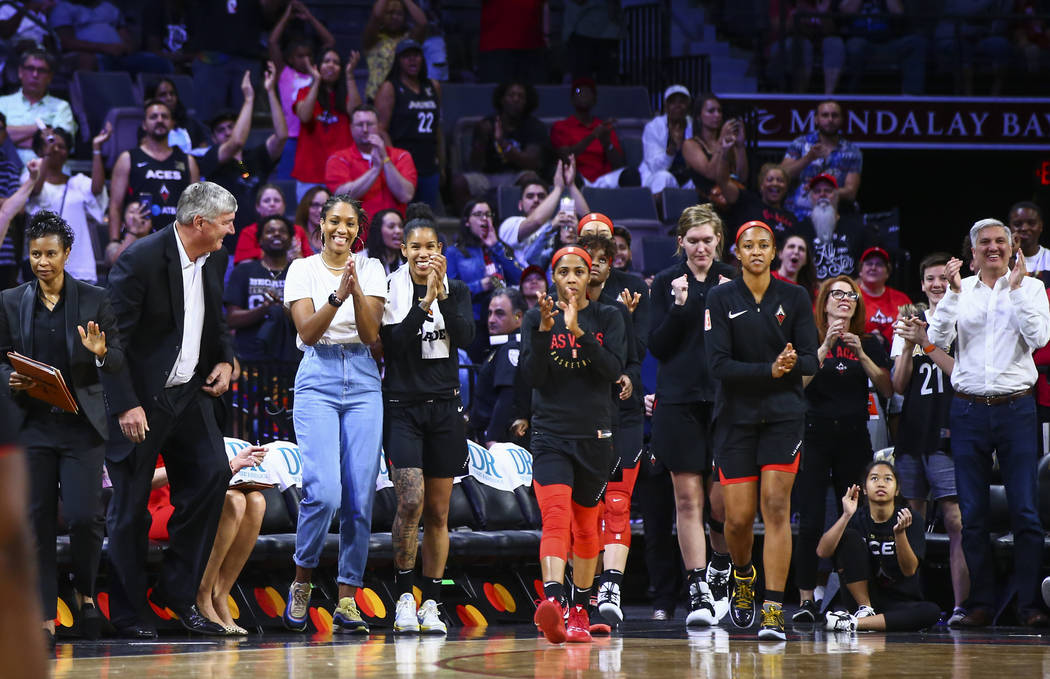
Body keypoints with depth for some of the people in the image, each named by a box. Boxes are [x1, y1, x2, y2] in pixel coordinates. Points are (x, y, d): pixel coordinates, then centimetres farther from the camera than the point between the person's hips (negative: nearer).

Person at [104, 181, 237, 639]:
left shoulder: (215, 260, 5)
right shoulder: (141, 260, -17)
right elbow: (114, 338, -17)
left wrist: (225, 360, 5)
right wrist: (126, 406, -21)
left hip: (190, 391, 6)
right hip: (142, 396, -6)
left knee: (212, 475, -9)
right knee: (130, 506, -1)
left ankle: (178, 592, 3)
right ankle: (127, 613, 9)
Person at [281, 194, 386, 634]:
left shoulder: (370, 269, 8)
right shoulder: (302, 269, 4)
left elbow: (371, 334, -3)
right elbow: (308, 332, -7)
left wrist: (356, 289, -19)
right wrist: (337, 295, -21)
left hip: (363, 383, 2)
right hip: (317, 380, -2)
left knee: (360, 499, -3)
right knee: (323, 492, -17)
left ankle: (347, 602, 3)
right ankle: (302, 583, 3)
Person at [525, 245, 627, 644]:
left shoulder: (608, 318, 5)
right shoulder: (536, 319, 3)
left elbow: (614, 369, -9)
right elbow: (531, 375, -6)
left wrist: (578, 331, -19)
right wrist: (545, 329, -19)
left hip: (594, 435, 2)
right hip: (551, 434, -2)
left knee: (585, 525, 13)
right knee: (556, 517, -22)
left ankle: (580, 612, 27)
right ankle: (552, 602, -39)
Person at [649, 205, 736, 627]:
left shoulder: (733, 280, 7)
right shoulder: (666, 282, 6)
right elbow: (658, 347, 1)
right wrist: (679, 307, -12)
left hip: (725, 398, 0)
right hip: (680, 400, 0)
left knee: (722, 497, -6)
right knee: (688, 497, -3)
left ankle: (721, 568, 22)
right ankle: (698, 590, -1)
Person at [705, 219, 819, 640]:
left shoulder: (795, 298, 4)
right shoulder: (721, 299, -1)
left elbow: (811, 362, 2)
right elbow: (719, 365, -9)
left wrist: (793, 363, -21)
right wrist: (770, 369, -21)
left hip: (783, 415, 0)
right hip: (736, 416, 0)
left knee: (776, 507, -12)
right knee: (738, 516, -1)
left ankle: (774, 611, -13)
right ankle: (742, 575, 33)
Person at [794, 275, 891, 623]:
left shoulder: (869, 344, 12)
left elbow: (887, 390, 2)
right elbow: (799, 382, -11)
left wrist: (861, 355, -8)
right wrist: (826, 346, -18)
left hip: (854, 435, 2)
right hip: (815, 434, -2)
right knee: (810, 522, -8)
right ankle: (806, 598, -7)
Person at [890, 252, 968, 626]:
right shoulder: (910, 322, 16)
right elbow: (899, 385, 10)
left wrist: (926, 342, -16)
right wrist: (908, 345, -7)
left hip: (948, 436, -5)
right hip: (912, 434, 5)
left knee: (956, 521, -12)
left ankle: (961, 605, -14)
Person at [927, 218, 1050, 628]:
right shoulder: (960, 291, 9)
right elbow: (938, 338, -2)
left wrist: (1015, 289, -13)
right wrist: (954, 292, -12)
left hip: (1016, 409, -2)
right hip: (969, 409, 2)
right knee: (972, 514, 3)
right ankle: (981, 604, 10)